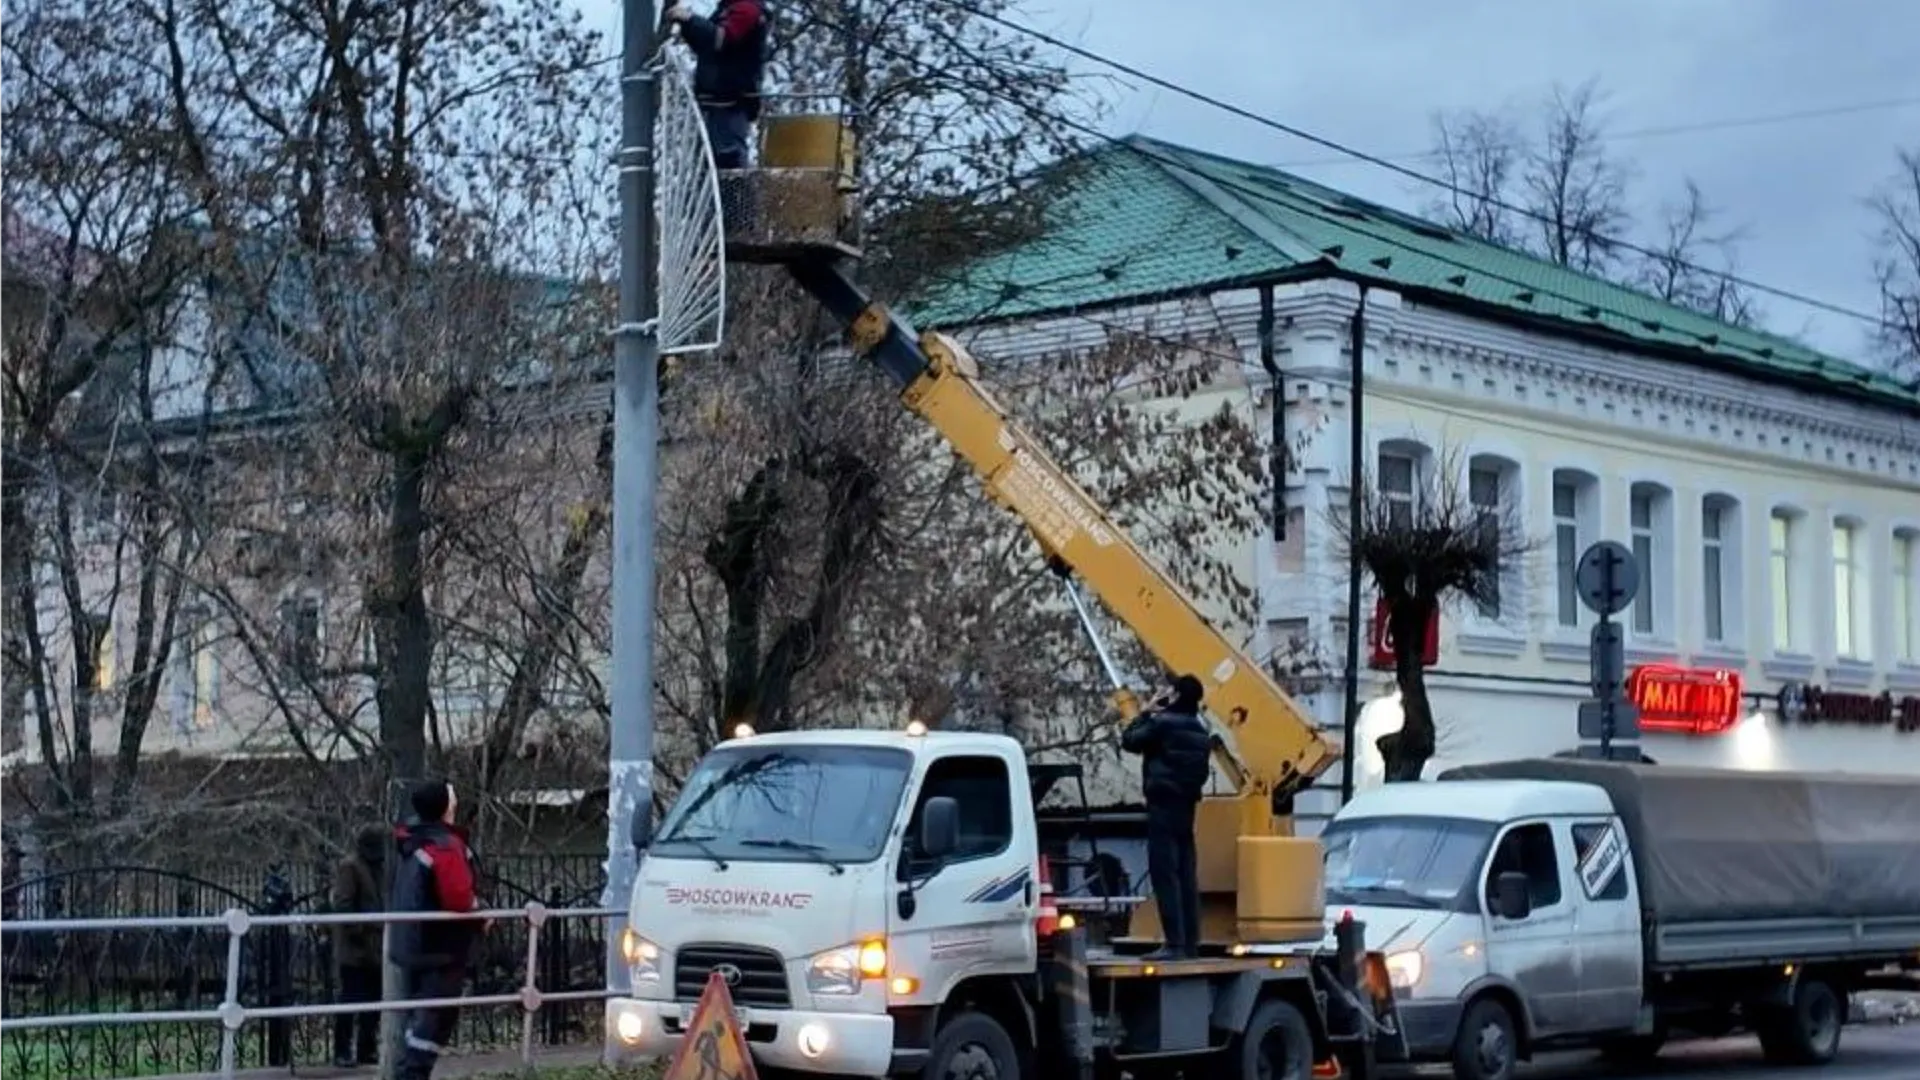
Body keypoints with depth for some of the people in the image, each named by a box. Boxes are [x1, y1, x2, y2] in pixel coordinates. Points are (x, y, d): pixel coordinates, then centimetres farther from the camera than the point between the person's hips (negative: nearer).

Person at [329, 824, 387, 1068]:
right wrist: (357, 930, -19)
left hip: (376, 948, 8)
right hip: (355, 948, -8)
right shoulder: (349, 867, -9)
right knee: (351, 999, -6)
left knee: (373, 1000, 9)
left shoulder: (381, 867, 16)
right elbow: (343, 905, -16)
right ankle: (343, 1052, -2)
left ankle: (367, 1049, 15)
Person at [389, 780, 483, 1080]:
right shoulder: (447, 847, -20)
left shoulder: (412, 841, 9)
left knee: (419, 1017, 17)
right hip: (441, 949, -9)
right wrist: (479, 912, -6)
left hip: (410, 945, 9)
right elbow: (459, 899, -26)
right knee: (436, 1021, -5)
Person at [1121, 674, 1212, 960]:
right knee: (1186, 876, 10)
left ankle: (1175, 944, -16)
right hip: (1187, 804, 8)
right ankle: (1190, 942, 11)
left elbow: (1129, 741, -3)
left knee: (1164, 875, -10)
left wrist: (1148, 713, 11)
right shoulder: (1200, 729, 12)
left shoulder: (1163, 723, -12)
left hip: (1164, 804, -8)